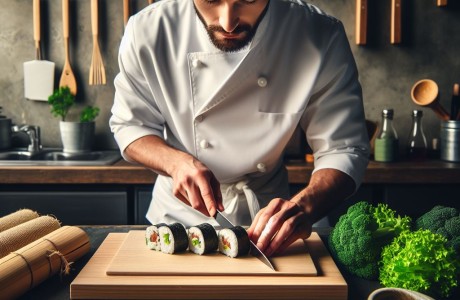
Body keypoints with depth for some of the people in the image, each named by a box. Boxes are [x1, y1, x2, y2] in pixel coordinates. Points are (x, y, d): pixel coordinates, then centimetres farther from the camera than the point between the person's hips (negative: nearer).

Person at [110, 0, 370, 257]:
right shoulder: (147, 31, -17)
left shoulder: (322, 37, -19)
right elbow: (129, 125, -4)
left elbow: (344, 149, -14)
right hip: (179, 217, -1)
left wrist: (303, 206, -34)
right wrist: (176, 161, -24)